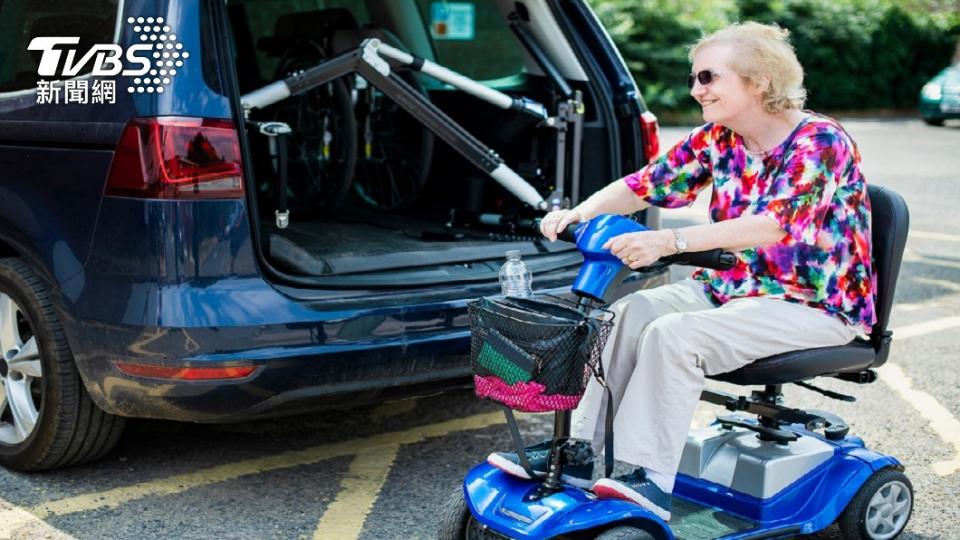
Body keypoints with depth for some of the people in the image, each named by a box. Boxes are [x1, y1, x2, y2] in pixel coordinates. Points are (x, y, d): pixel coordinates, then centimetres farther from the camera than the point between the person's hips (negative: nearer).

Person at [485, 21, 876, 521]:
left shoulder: (820, 142, -18)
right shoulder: (717, 139, 4)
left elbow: (773, 224, -34)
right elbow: (645, 184, -1)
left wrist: (668, 242, -45)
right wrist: (578, 213, -21)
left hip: (813, 303, -7)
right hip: (731, 288, 7)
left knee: (674, 334, -28)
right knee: (627, 314, -15)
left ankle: (650, 480, -23)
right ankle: (576, 449, -11)